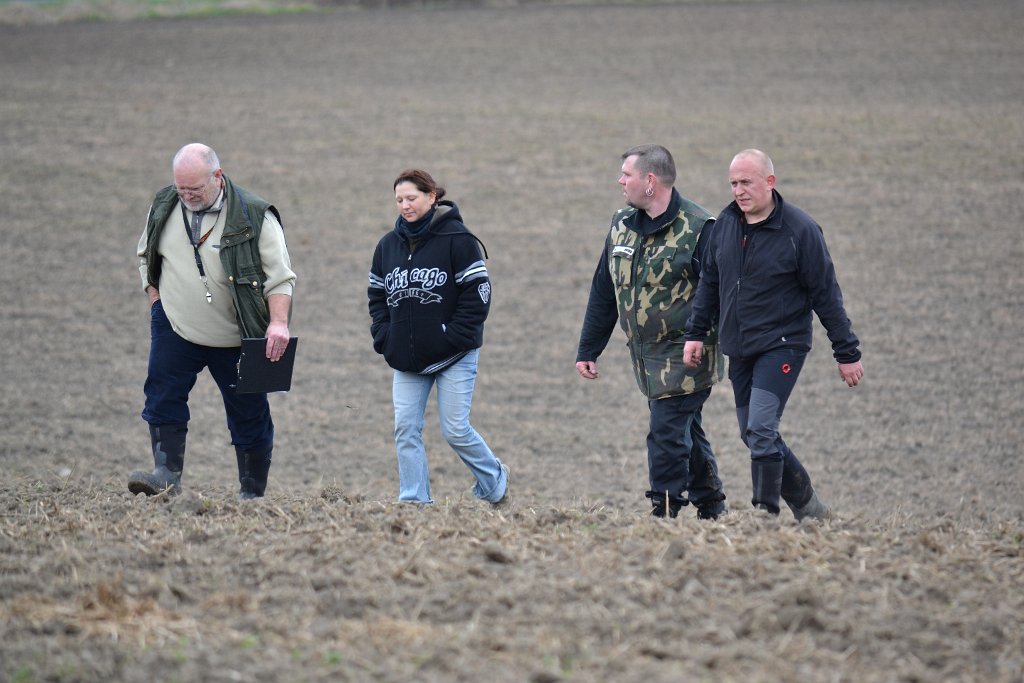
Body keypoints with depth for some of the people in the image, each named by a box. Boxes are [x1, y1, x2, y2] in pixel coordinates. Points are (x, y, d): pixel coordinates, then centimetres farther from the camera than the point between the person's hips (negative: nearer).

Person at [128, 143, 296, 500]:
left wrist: (278, 323, -25)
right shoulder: (164, 207, 1)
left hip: (237, 337, -3)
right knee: (163, 397, -12)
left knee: (249, 414, 3)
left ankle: (253, 493, 12)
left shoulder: (254, 216, -13)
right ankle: (167, 474, -13)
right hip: (174, 327, 3)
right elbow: (146, 257, 17)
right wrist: (157, 300, 7)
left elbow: (280, 276, -13)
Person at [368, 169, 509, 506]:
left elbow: (477, 294, -10)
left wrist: (454, 338, -14)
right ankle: (414, 501, 2)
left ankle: (494, 480, 21)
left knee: (455, 430, -4)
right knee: (406, 429, -3)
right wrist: (384, 338, 3)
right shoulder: (388, 245, 9)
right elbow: (377, 295, 17)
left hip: (454, 357, -5)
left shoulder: (457, 239, -8)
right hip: (406, 359, 5)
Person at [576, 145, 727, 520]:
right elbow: (603, 292, 15)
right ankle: (711, 509, 25)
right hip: (647, 356, 7)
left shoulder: (698, 229, -13)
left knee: (666, 434, -12)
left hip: (685, 355, -7)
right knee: (685, 433, 15)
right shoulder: (622, 225, 9)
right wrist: (587, 350, 14)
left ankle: (665, 513, -7)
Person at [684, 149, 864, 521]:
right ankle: (808, 508, 21)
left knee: (761, 431, -19)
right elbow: (709, 282, 16)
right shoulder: (725, 225, 5)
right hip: (739, 350, 6)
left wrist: (848, 353, -5)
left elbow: (826, 295, -7)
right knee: (755, 435, 8)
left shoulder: (800, 229, -11)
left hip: (782, 346, -6)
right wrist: (695, 333, 9)